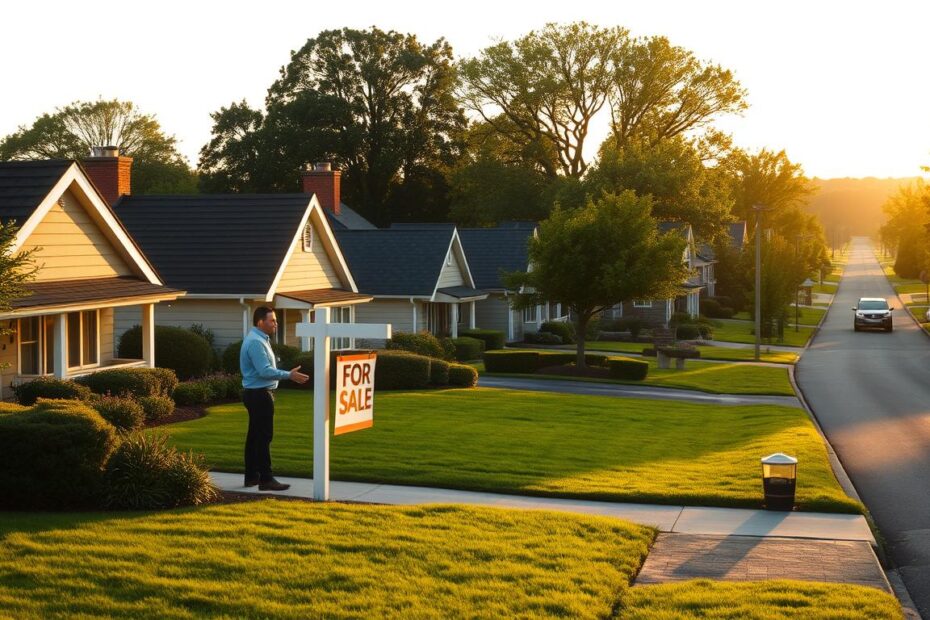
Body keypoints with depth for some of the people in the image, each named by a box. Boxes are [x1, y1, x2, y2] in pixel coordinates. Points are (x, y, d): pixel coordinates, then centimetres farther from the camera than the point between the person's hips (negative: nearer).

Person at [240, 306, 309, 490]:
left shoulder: (260, 340, 15)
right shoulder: (255, 342, -18)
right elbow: (265, 371, -25)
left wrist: (287, 375, 17)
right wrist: (289, 375, -22)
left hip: (257, 394, 11)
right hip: (259, 394, -11)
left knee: (255, 435, 14)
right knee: (263, 437, -9)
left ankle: (252, 476, 20)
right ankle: (266, 480, -7)